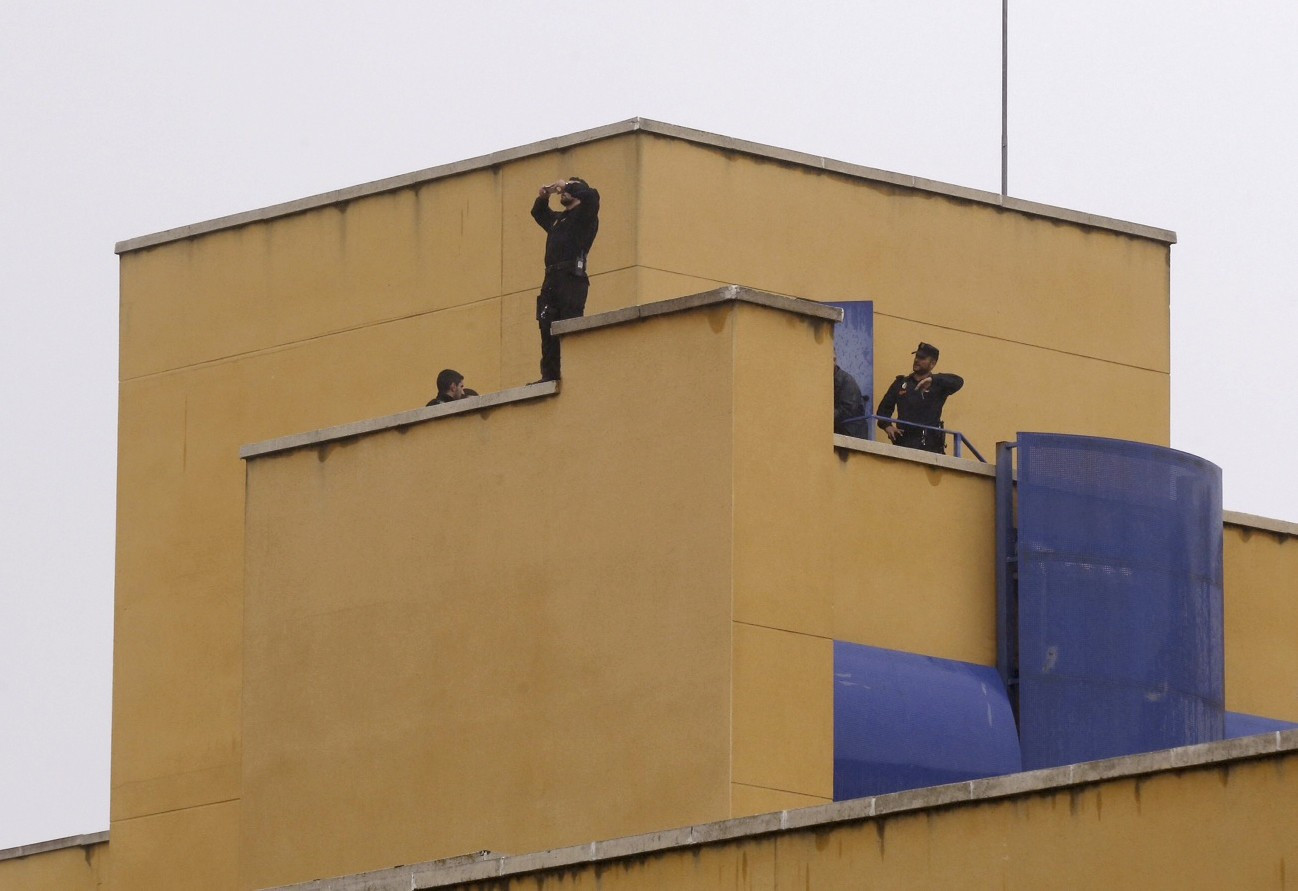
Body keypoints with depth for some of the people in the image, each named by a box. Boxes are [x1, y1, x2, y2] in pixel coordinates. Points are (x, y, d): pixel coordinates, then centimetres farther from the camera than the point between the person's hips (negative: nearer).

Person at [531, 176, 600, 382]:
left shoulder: (584, 215, 6)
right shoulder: (557, 219, 28)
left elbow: (591, 196, -14)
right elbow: (538, 213, 46)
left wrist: (567, 186, 0)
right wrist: (543, 197, 25)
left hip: (572, 278, -8)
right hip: (551, 279, 8)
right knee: (548, 330, 0)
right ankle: (549, 375, -3)